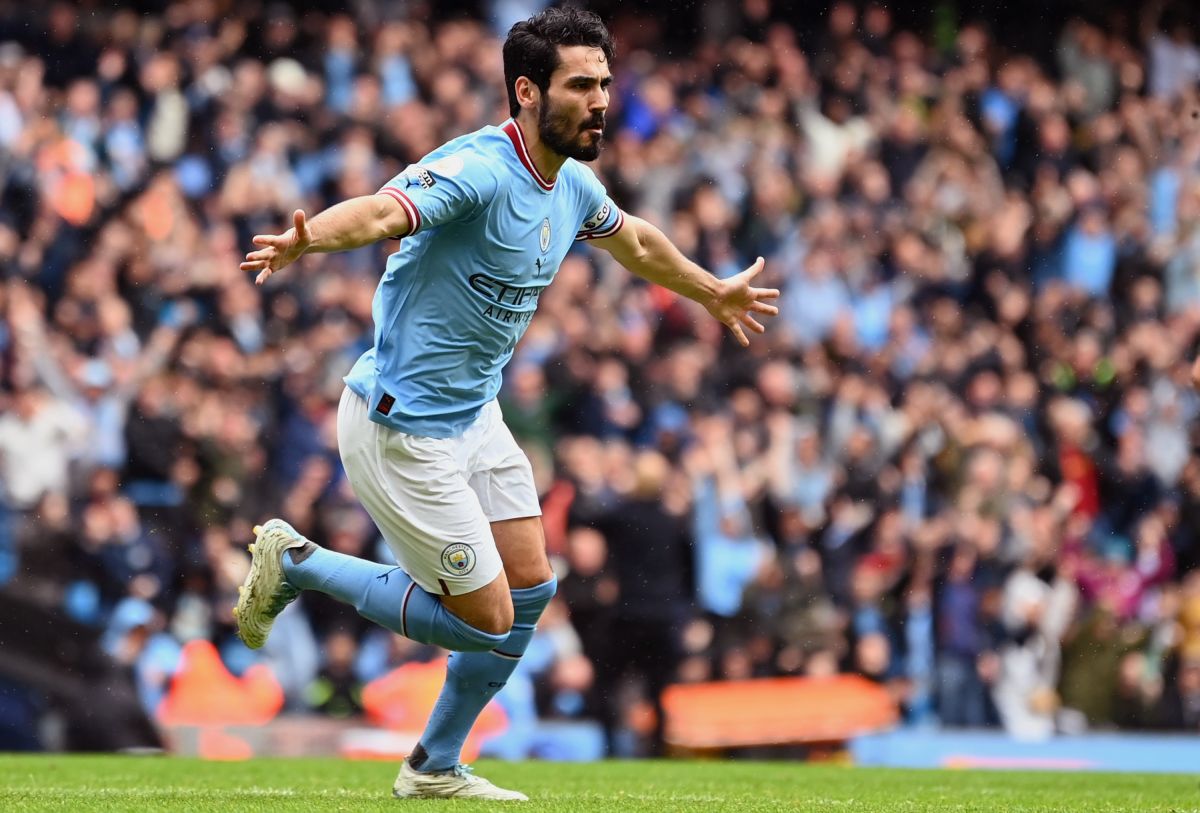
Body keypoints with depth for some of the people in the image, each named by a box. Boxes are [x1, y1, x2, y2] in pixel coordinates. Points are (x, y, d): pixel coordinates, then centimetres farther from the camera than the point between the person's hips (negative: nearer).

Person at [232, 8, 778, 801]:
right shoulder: (478, 169, -25)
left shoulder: (574, 185, 3)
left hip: (474, 416, 9)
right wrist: (306, 239, -64)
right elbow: (379, 211, -43)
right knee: (487, 619, -4)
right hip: (402, 429, -9)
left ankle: (435, 767, 25)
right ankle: (295, 562, 10)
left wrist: (712, 292, 42)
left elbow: (635, 239, 26)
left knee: (531, 586, 9)